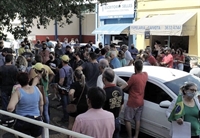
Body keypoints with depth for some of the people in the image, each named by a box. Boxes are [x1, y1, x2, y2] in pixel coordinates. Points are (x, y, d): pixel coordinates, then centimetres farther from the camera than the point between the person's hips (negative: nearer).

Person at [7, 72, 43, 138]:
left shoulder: (18, 92, -17)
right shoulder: (36, 89, -5)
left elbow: (10, 108, -30)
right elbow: (41, 105, 6)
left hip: (22, 122, -3)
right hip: (36, 120, 3)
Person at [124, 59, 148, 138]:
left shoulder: (133, 77, -24)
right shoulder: (145, 75, -3)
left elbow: (126, 88, -12)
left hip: (132, 103, -7)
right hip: (140, 102, 7)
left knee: (127, 120, 7)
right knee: (137, 119, 15)